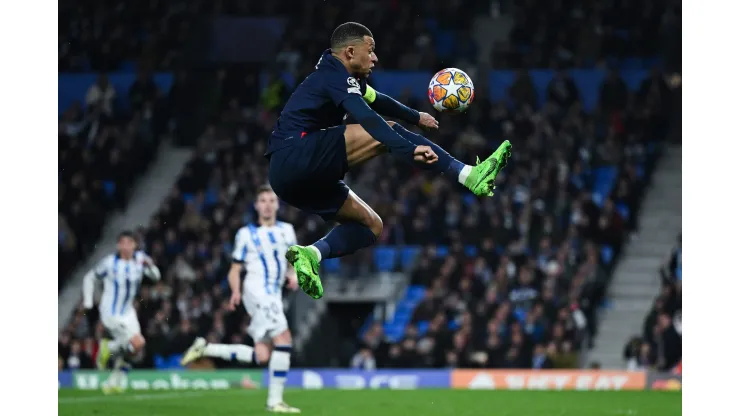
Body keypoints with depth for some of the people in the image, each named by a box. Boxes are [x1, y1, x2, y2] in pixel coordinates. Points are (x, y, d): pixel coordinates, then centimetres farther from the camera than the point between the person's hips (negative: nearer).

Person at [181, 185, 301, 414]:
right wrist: (236, 291, -14)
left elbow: (293, 262, 22)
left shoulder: (286, 230, 15)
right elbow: (235, 270, 6)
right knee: (284, 338, -22)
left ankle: (205, 348, 15)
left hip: (274, 297, 6)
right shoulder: (246, 234, 4)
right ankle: (275, 401, -18)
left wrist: (293, 275, -1)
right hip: (256, 291, -6)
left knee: (261, 356, -1)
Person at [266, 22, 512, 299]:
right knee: (388, 134, -16)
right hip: (297, 154, -10)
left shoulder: (339, 77, 22)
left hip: (287, 176, 10)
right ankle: (471, 176, -20)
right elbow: (368, 119, -26)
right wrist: (409, 150, -37)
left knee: (371, 225, 12)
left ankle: (312, 254, -9)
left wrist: (416, 117, 55)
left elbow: (376, 100, 42)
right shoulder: (335, 76, -9)